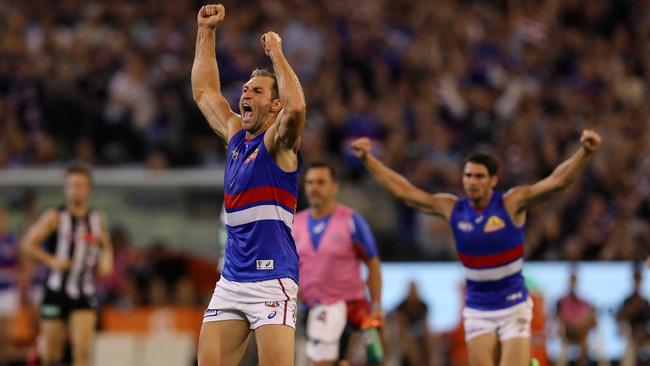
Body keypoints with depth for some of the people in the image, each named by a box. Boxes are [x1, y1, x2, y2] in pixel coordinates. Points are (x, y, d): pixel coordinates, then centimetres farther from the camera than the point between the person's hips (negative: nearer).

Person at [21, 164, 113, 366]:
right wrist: (51, 261, -20)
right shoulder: (55, 217, -5)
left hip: (84, 296, 2)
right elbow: (27, 245, -8)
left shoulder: (98, 219, 7)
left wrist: (107, 260, 4)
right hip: (56, 293, -2)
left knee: (83, 350, -15)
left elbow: (106, 246, 25)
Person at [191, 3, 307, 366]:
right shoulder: (236, 136, 16)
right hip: (231, 279, 7)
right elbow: (205, 92, 25)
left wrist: (276, 52, -16)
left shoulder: (278, 141, -4)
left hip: (272, 279, -7)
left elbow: (296, 108, -26)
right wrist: (206, 32, 20)